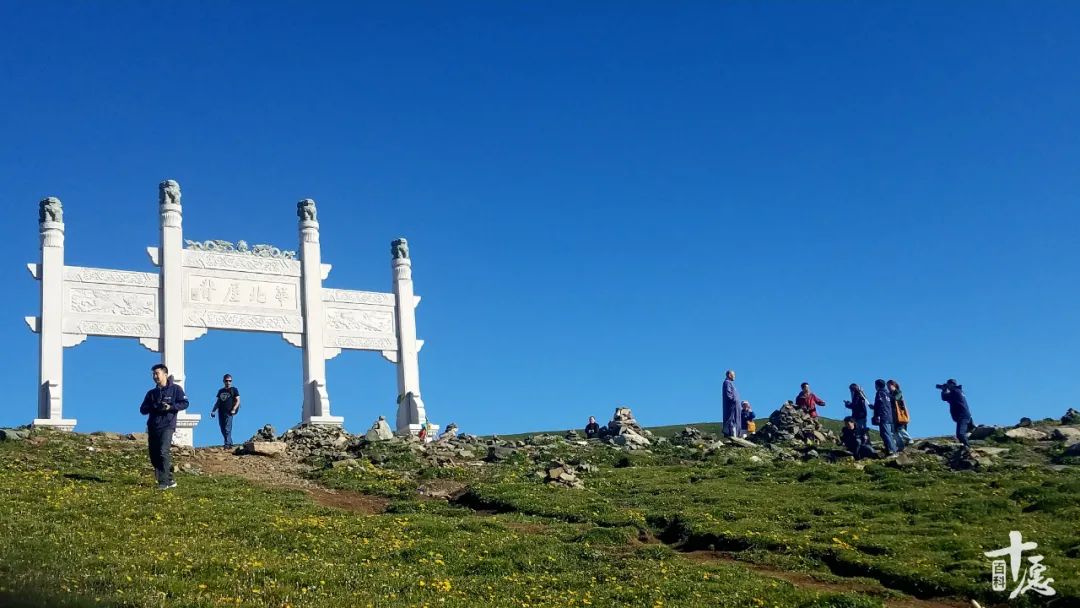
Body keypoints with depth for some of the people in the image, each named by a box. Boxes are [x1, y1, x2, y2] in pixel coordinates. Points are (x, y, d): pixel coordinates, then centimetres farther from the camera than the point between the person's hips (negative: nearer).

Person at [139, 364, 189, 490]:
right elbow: (142, 409, 13)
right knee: (154, 456, 5)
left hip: (167, 426, -6)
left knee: (163, 452, -21)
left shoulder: (175, 389, 5)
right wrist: (153, 407, -8)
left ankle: (164, 482, -20)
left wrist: (171, 407, -17)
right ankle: (170, 480, 16)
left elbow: (184, 403, -2)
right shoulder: (151, 393, 19)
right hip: (152, 427, 6)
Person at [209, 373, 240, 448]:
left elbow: (238, 400, -2)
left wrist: (234, 409, -15)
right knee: (223, 430, 5)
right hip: (221, 412, 6)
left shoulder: (234, 390, 5)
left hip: (228, 413, -6)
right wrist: (213, 411, 15)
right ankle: (230, 443, 14)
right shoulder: (221, 391, 19)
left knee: (227, 429, -15)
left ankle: (227, 444, -17)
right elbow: (218, 402, 24)